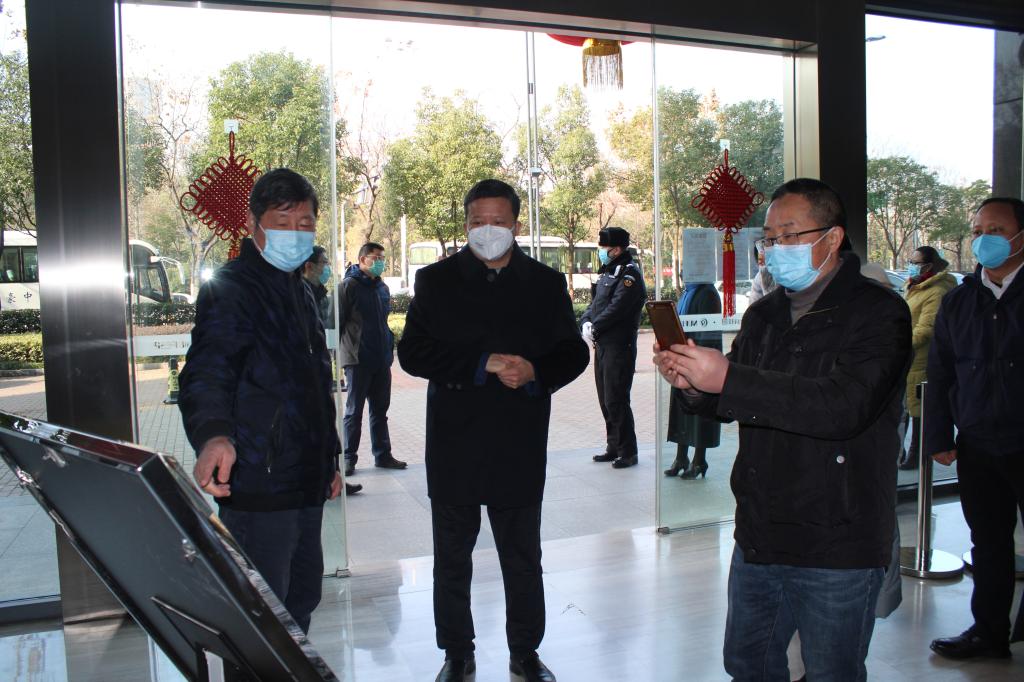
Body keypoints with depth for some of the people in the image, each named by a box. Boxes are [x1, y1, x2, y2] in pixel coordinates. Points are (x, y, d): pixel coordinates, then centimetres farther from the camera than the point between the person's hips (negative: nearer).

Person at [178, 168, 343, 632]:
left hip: (305, 485, 9)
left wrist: (329, 457, 22)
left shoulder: (300, 292, 16)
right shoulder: (229, 289, -12)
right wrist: (213, 435, -47)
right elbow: (206, 374, -27)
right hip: (258, 489, -9)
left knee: (302, 598, 19)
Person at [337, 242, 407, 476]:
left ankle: (382, 455, 21)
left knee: (380, 410, 13)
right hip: (358, 360, -7)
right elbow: (337, 322, -10)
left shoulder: (382, 288, 15)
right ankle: (349, 458, 10)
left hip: (382, 360, 7)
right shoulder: (349, 286, -8)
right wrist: (343, 351, -13)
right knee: (354, 411, 1)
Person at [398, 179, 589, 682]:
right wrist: (484, 364, -19)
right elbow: (412, 352, -9)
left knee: (523, 560, 15)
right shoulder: (436, 281, 1)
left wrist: (536, 372, -17)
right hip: (454, 446, 0)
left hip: (520, 448, 1)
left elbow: (574, 354, 4)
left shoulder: (546, 283, 4)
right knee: (452, 560, 14)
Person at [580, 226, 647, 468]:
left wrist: (594, 328, -14)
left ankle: (628, 452, 5)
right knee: (605, 400, 15)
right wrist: (586, 322, -4)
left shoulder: (629, 274, -13)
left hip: (620, 347, -9)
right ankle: (614, 448, 26)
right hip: (602, 345, 9)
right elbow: (595, 302, 14)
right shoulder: (607, 272, 16)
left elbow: (616, 309, -21)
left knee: (616, 401, -6)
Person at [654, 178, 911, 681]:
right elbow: (735, 403, 14)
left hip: (837, 548, -6)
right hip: (759, 536, 7)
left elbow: (843, 406, -28)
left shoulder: (879, 313, -11)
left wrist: (727, 379, -31)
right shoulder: (763, 315, 10)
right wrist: (694, 385, -9)